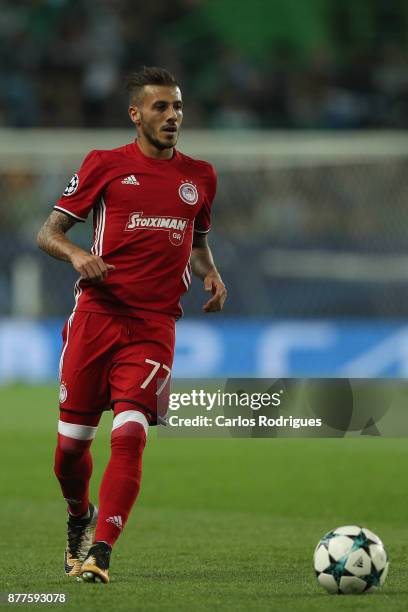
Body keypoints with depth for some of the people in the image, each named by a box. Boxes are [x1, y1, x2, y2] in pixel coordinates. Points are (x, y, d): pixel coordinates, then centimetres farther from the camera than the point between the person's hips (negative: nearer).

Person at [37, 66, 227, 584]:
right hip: (96, 313, -1)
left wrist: (209, 273, 8)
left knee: (130, 434, -17)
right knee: (72, 440, 4)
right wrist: (76, 255, -16)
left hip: (154, 326, 1)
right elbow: (48, 233, 6)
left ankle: (99, 554, -16)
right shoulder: (105, 165, 4)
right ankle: (80, 518, 35)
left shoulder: (199, 176, 14)